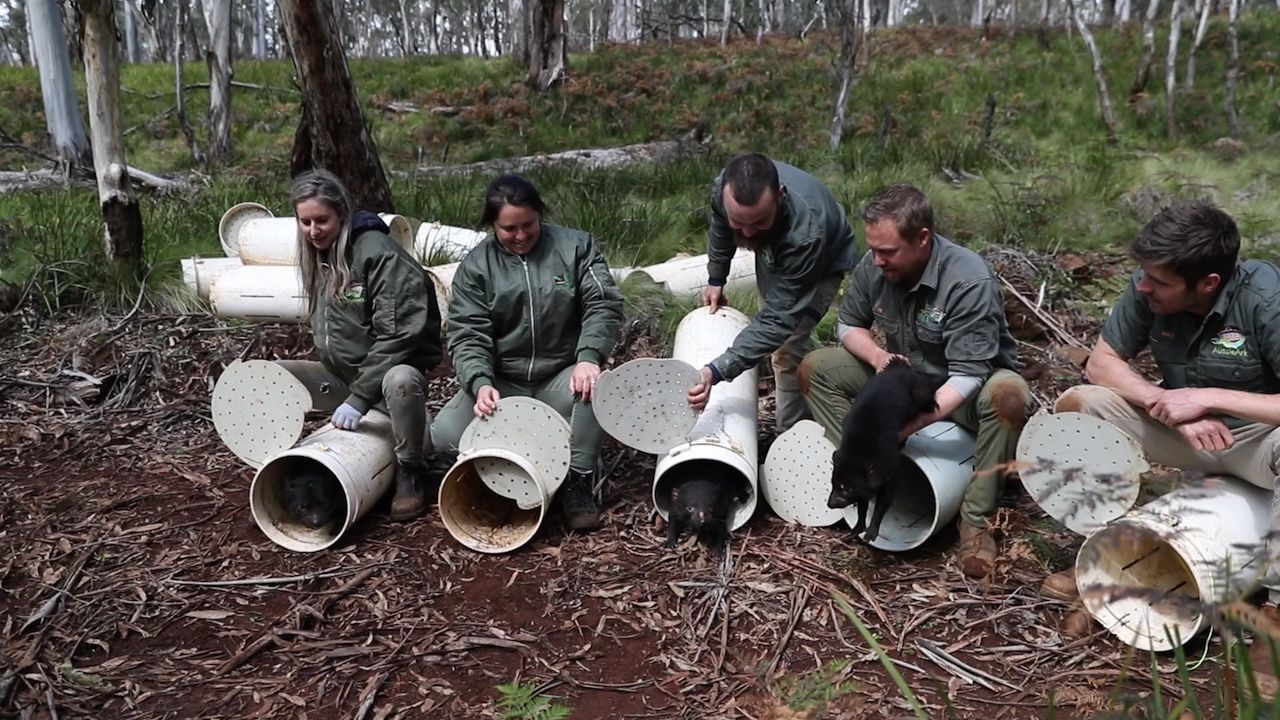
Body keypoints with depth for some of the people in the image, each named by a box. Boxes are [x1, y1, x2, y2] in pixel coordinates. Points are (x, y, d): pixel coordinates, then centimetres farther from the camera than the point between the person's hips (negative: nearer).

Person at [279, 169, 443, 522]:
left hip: (391, 370, -7)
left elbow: (399, 334, -24)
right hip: (340, 373, 8)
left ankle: (409, 475, -15)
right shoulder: (316, 257, 8)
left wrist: (359, 398, -25)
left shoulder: (379, 253, -19)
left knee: (401, 380, -41)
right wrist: (329, 370, 4)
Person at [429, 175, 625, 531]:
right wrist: (480, 383, -27)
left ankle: (578, 482, -16)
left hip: (562, 377, -1)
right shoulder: (475, 266, 1)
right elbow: (467, 334, -7)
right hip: (501, 383, 1)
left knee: (594, 385, -35)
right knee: (445, 433, -22)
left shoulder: (575, 246, 0)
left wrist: (589, 356, -27)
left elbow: (604, 305, -8)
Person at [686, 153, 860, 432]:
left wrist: (717, 371, -56)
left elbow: (779, 319, -47)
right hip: (774, 252, 6)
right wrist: (716, 278, 2)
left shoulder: (805, 233, -48)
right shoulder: (724, 188, -33)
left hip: (823, 262, -6)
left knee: (788, 348, -17)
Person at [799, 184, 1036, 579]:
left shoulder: (969, 280, -30)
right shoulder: (872, 267, -13)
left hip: (963, 394, -5)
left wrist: (907, 427, -44)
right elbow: (848, 325, 4)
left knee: (1008, 394, -39)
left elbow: (967, 376, -33)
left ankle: (976, 520, -25)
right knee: (816, 367, -9)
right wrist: (878, 356, -19)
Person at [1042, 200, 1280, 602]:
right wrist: (1172, 406, -24)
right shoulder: (1149, 288, -15)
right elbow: (1100, 363, -10)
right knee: (1076, 404, -17)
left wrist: (1208, 398, -33)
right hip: (1185, 430, 4)